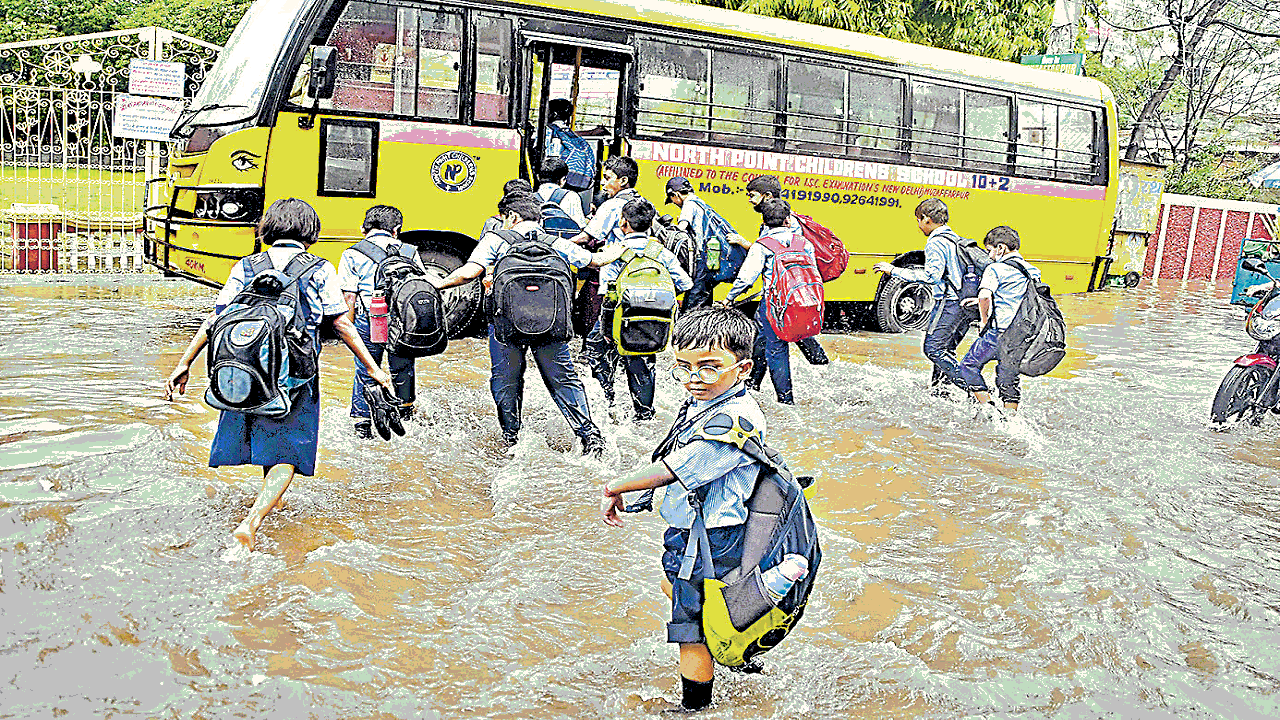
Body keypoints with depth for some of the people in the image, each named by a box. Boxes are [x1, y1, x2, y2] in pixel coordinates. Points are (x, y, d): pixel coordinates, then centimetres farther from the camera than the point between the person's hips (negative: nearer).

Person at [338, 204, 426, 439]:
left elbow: (349, 297, -3)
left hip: (369, 322, -2)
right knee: (402, 367, 23)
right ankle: (405, 409, 42)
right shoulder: (410, 251, 8)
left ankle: (362, 422, 13)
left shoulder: (353, 255, 1)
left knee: (365, 371, 13)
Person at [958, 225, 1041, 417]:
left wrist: (984, 321, -8)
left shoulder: (995, 269, -7)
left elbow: (985, 296, -24)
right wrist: (982, 301, 27)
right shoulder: (1033, 270, 15)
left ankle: (987, 408, 0)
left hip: (1000, 331, -7)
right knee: (1009, 376, 19)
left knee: (969, 365, 8)